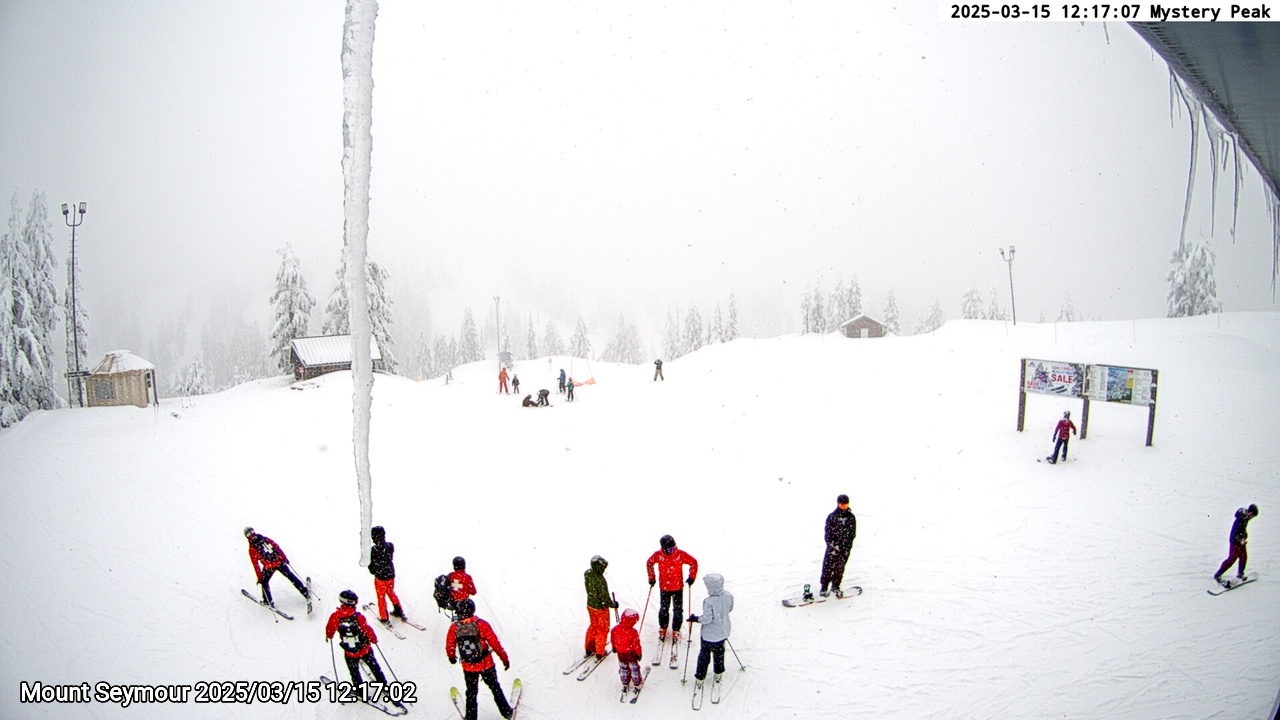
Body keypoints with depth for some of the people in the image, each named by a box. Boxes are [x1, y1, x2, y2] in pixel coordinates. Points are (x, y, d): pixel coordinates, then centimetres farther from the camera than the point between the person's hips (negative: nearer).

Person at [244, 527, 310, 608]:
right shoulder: (265, 539, 7)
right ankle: (306, 593, 14)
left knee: (264, 582, 25)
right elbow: (277, 547, 8)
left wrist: (259, 578, 5)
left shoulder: (252, 549, 0)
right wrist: (285, 558, 16)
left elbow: (256, 564, 0)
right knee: (291, 577, 14)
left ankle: (268, 601, 28)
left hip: (268, 567, -3)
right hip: (280, 561, 3)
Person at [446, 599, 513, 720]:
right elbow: (495, 644, -14)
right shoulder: (482, 624, -19)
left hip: (468, 667, 1)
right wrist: (504, 658, -1)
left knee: (471, 692, 22)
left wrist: (452, 657, 23)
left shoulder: (454, 628, -13)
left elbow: (449, 646, 0)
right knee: (495, 687, 20)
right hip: (486, 664, -1)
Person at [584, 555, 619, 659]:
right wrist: (613, 604, -8)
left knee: (593, 626, 27)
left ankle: (589, 649, 39)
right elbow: (605, 598, -25)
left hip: (590, 605, 7)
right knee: (602, 629, 15)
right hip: (601, 608, -7)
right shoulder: (600, 580, -34)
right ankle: (599, 653, 29)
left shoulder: (587, 574, -13)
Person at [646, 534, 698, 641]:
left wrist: (691, 577, -5)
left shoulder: (680, 554, -19)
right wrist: (651, 578, 7)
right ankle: (662, 629, 36)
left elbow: (693, 562, -5)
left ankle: (676, 630, 27)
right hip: (664, 587, 0)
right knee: (663, 609, 14)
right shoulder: (658, 555, -16)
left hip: (678, 587, 0)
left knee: (678, 610, 9)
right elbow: (649, 563, 5)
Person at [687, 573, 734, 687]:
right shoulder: (729, 596, -16)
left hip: (709, 634, -5)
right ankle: (719, 672, 45)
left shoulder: (708, 602, -34)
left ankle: (700, 676, 30)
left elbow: (707, 619, -27)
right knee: (719, 652, 28)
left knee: (704, 654, 17)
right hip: (723, 632, 5)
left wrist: (695, 619, -11)